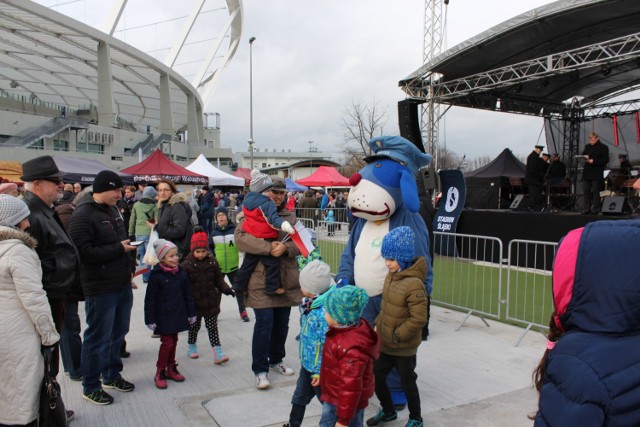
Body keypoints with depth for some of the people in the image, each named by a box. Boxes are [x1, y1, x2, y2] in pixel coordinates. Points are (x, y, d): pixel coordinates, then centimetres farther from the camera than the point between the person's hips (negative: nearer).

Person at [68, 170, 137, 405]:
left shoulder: (112, 210, 12)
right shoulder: (83, 215, -16)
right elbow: (84, 252, -24)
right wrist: (118, 248, -18)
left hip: (122, 284, 8)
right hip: (101, 288, -8)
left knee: (118, 332, 17)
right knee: (99, 337, 3)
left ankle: (112, 375, 34)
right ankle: (90, 386, 19)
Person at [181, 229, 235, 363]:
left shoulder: (213, 262, -1)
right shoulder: (186, 265, -10)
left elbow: (219, 279, 6)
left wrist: (227, 289, -6)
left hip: (211, 302, 2)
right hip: (194, 303, -2)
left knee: (212, 327, 4)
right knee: (194, 326, 16)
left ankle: (218, 354, 3)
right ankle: (192, 348, 37)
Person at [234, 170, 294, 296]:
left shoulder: (247, 201, 8)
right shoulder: (267, 204, -18)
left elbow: (242, 212, 28)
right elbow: (274, 219, -30)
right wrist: (284, 224, -42)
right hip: (265, 240, -8)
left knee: (248, 263, 19)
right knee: (272, 263, 3)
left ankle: (239, 285, 25)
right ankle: (273, 287, 6)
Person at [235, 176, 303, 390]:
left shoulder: (290, 217, 13)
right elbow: (241, 238, -16)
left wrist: (285, 248, -16)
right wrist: (269, 247, -24)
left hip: (286, 279, 5)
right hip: (261, 278, -5)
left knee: (282, 323, 14)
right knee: (264, 323, -6)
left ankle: (276, 360, 33)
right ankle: (260, 370, 7)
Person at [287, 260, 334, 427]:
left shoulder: (324, 312, -31)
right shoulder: (310, 304, -2)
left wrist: (320, 371, -20)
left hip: (318, 368, -9)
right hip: (307, 363, 9)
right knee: (299, 398, 24)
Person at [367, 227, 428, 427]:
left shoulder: (414, 284, -26)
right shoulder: (390, 276, 1)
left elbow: (419, 319, -26)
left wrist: (396, 336, -20)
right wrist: (378, 325, 5)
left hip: (404, 347, -8)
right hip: (385, 343, 8)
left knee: (407, 383, 11)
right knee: (376, 376, 16)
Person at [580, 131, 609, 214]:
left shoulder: (603, 147, -3)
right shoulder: (587, 146, 14)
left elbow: (605, 160, -9)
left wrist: (594, 161, -19)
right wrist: (585, 157, -5)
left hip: (597, 174, -5)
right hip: (587, 172, 5)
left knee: (595, 191, -2)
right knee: (585, 191, 3)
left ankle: (595, 209, 5)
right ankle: (586, 208, 9)